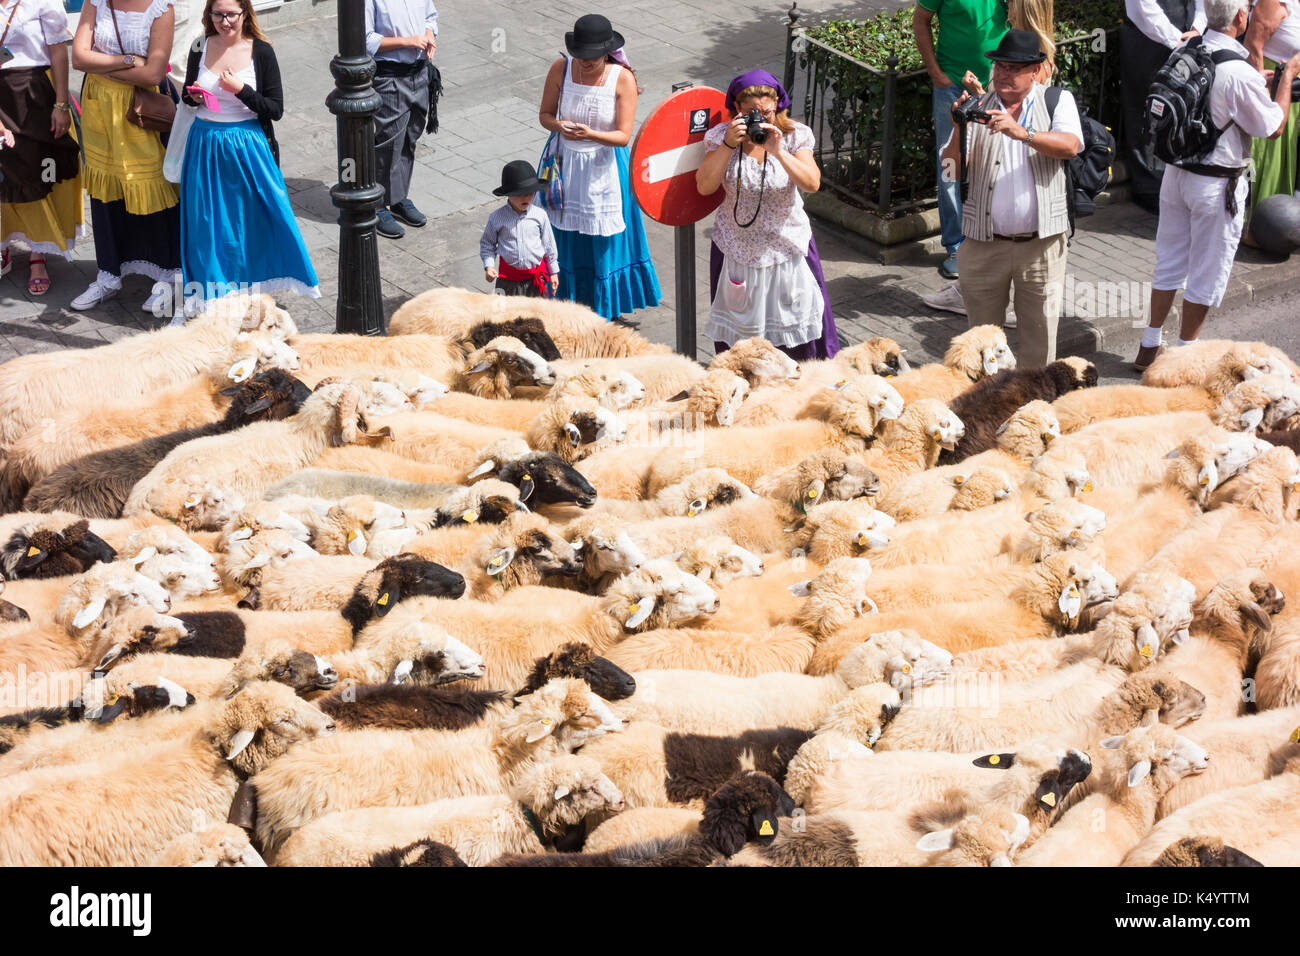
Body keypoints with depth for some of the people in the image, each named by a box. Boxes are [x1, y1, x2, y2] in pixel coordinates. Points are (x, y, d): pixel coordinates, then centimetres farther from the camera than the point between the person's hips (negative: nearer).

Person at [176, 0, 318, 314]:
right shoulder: (201, 49, 1)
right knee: (208, 219, 7)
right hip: (206, 145, 3)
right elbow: (187, 97, 16)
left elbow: (276, 109, -8)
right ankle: (213, 290, 18)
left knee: (251, 215, 3)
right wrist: (194, 96, -7)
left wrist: (240, 90, -19)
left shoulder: (261, 52, -7)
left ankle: (253, 287, 17)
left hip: (248, 145, -3)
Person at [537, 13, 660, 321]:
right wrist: (560, 127, -23)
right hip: (567, 165, 2)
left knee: (605, 240, 6)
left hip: (604, 168, -2)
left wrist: (590, 134, -34)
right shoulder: (560, 69, -10)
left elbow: (623, 136, -16)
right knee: (568, 238, 9)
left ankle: (604, 311, 21)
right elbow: (545, 114, 1)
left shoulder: (623, 79, -16)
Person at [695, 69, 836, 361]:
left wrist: (778, 150, -29)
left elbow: (812, 184, -19)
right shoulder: (721, 135, -8)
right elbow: (705, 186, -16)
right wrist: (729, 145, -25)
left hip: (787, 246, 0)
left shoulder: (794, 136, -8)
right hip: (737, 247, 0)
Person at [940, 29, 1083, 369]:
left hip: (1041, 242, -1)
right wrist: (960, 131, -19)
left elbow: (1070, 146, -16)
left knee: (1039, 335, 5)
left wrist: (1022, 133, -30)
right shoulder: (978, 108, 7)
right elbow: (952, 169, -1)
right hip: (985, 243, 1)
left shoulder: (1057, 101, 4)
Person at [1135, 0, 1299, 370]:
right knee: (1206, 273, 9)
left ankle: (1149, 347, 27)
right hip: (1217, 184, -6)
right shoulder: (1239, 73, -24)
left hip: (1176, 173, 6)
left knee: (1170, 262, 18)